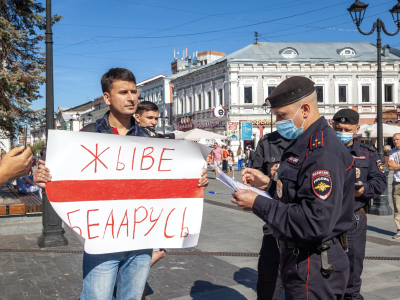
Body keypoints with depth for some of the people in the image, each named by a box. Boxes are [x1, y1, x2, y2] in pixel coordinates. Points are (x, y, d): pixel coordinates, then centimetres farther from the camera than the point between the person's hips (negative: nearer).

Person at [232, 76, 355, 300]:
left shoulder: (322, 152, -23)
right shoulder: (306, 143, 10)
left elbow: (316, 222, -30)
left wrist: (258, 204, -23)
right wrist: (270, 185, 4)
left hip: (314, 267, -10)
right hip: (298, 257, 10)